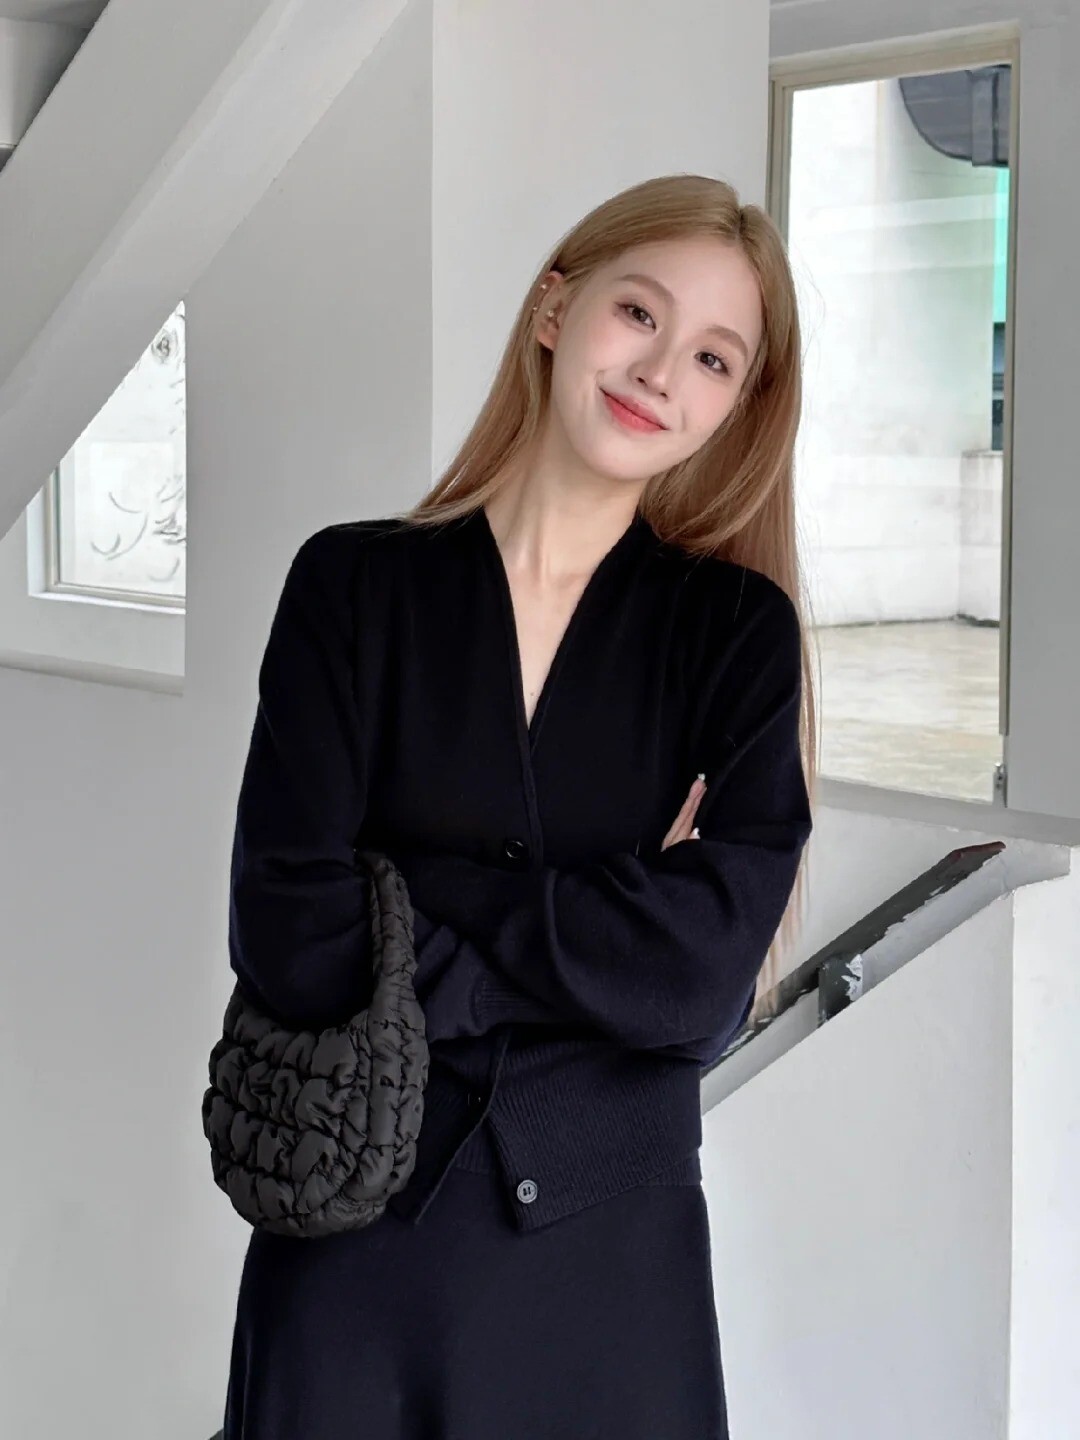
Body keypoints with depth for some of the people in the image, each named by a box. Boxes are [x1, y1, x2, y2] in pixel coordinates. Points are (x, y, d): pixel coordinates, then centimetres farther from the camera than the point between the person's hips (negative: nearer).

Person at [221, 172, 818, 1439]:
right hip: (356, 1238, 0)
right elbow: (288, 941, -13)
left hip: (612, 1249, 1)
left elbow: (704, 975, -14)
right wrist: (596, 942, -12)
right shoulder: (354, 585, -4)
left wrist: (405, 889, -14)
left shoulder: (737, 629, -2)